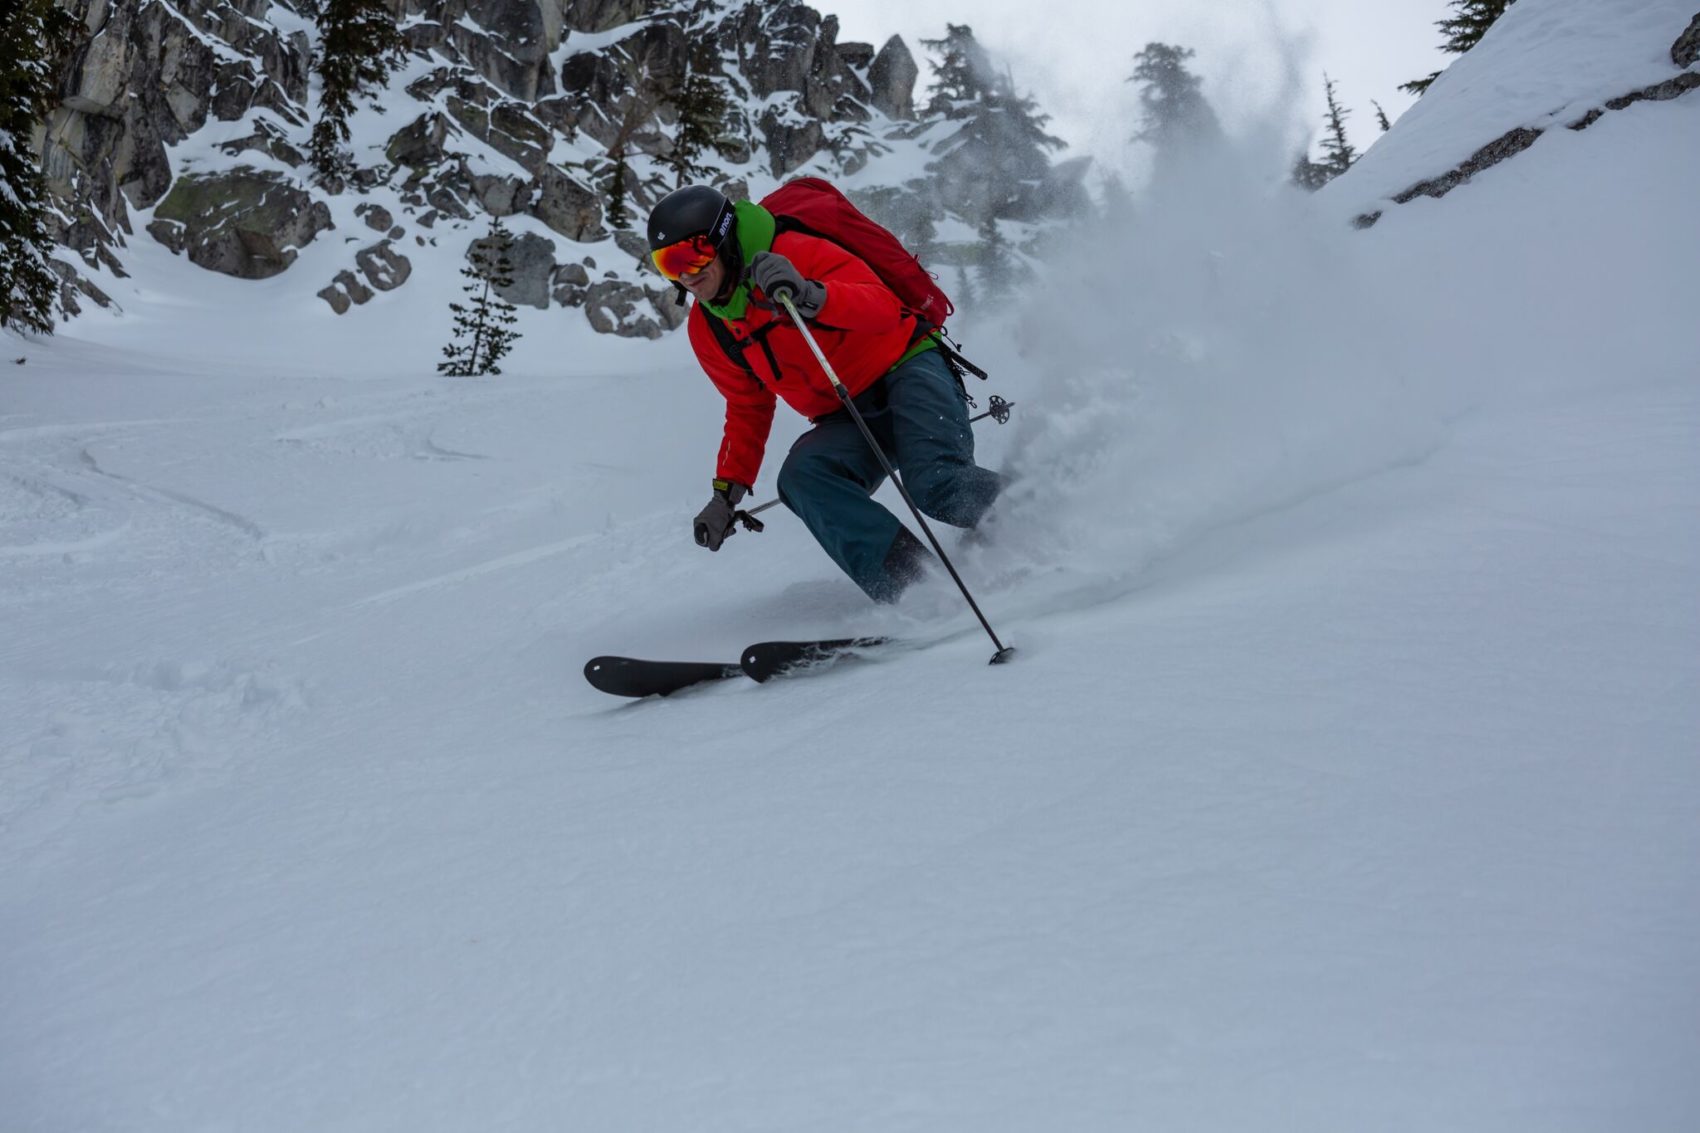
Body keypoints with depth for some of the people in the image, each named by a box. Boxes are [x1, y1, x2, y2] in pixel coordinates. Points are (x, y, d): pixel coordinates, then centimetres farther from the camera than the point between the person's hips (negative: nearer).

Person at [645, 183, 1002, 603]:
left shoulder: (797, 253, -15)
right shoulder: (708, 329, 5)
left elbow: (884, 309, -25)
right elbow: (748, 410, 15)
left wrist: (811, 295, -42)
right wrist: (727, 492, 6)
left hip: (908, 371, -5)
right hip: (848, 422, 5)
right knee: (800, 477, -28)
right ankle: (913, 586, -35)